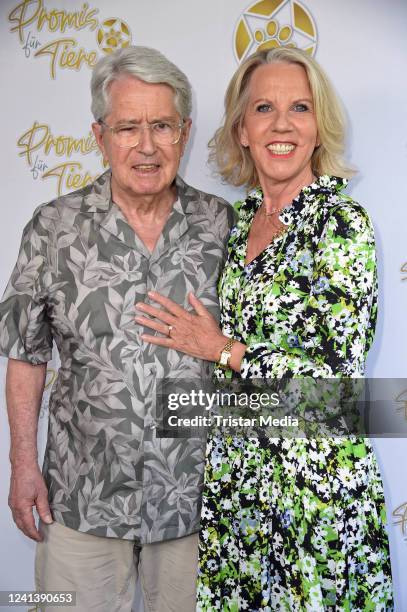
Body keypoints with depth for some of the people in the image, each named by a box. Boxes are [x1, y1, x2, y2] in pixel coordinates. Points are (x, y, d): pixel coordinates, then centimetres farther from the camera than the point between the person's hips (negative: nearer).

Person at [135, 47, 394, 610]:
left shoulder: (342, 222, -15)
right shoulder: (240, 219, 6)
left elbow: (340, 372, -19)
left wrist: (222, 349, -14)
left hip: (314, 474, -6)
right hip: (234, 469, 6)